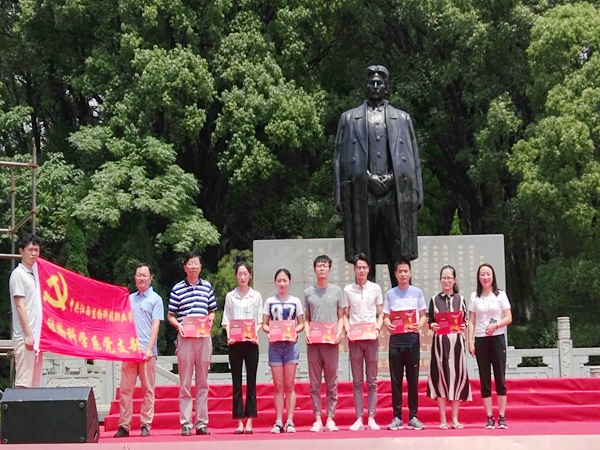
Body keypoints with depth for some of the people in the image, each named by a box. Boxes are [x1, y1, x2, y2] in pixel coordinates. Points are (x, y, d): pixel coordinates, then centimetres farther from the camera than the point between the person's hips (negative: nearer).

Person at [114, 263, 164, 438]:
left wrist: (149, 348, -13)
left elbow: (155, 325, -4)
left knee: (148, 390, 1)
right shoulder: (129, 299, 15)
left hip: (147, 351, -4)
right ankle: (124, 425, 4)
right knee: (125, 389, 1)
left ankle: (146, 425, 4)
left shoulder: (155, 299, 3)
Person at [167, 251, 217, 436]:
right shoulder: (177, 289, 3)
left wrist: (210, 319, -4)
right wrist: (178, 324, -13)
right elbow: (170, 316, 6)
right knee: (185, 383, 0)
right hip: (185, 338, -2)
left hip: (204, 338, 3)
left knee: (203, 382, 6)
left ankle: (201, 422, 10)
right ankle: (185, 423, 3)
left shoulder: (207, 286, 10)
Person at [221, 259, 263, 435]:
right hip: (235, 342, 0)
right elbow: (226, 320, 6)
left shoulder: (256, 296, 7)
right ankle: (239, 422, 3)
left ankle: (249, 421, 2)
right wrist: (228, 334, -12)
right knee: (236, 382, 1)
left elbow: (260, 321, 6)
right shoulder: (230, 296, 7)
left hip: (251, 342, 0)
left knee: (251, 382, 1)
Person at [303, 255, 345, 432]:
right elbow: (306, 318, 12)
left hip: (331, 342, -1)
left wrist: (339, 333, -7)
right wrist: (307, 332, -6)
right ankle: (317, 419, 5)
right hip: (313, 343, 1)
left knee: (332, 382, 2)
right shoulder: (308, 292, 9)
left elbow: (341, 317, 9)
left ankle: (330, 419, 6)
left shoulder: (337, 291, 7)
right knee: (314, 383, 2)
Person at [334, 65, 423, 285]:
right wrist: (368, 178, -2)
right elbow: (340, 158, 9)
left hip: (396, 195, 1)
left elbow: (414, 158, 14)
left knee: (400, 258, -2)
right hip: (362, 196, 0)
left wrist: (391, 178, 0)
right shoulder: (349, 118, 15)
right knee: (363, 261, -2)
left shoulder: (402, 118, 18)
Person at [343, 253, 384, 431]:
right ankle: (359, 418, 5)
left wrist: (377, 328, -9)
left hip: (371, 338, 0)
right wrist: (347, 330, -9)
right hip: (354, 339, 0)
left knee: (371, 381, 2)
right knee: (357, 381, 3)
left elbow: (380, 314, 8)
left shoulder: (375, 288, 6)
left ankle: (371, 418, 5)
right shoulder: (348, 290, 6)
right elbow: (345, 315, 8)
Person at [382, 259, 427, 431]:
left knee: (413, 379, 2)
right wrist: (387, 325, -14)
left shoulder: (417, 292, 7)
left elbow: (423, 315, 8)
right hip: (395, 339, 1)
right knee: (396, 379, 1)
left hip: (412, 339, 0)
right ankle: (397, 417, 5)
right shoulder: (390, 294, 8)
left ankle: (413, 416, 7)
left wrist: (420, 325, -14)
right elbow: (386, 317, 8)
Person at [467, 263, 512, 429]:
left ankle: (502, 417, 1)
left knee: (500, 378, -2)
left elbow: (509, 318, -1)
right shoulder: (474, 297, 6)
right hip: (480, 340, 1)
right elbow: (471, 322, 6)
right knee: (484, 379, 2)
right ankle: (489, 418, 5)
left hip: (497, 339, -1)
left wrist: (496, 325, -18)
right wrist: (470, 342, -3)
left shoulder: (500, 295, 3)